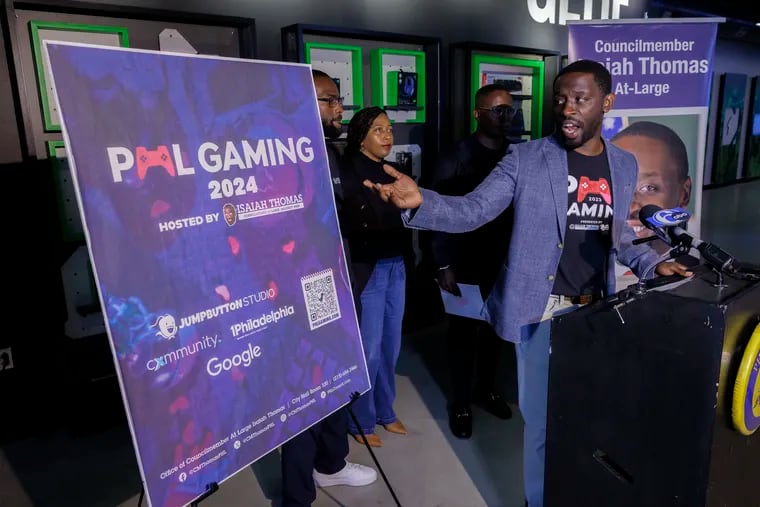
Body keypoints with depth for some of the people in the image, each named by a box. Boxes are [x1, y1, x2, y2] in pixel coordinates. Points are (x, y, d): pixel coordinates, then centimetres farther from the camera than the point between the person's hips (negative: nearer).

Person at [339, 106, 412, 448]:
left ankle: (384, 412, 32)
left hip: (396, 268, 7)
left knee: (390, 346, 15)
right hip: (367, 270, -6)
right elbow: (344, 224, -16)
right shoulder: (348, 171, -7)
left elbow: (403, 221, 8)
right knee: (368, 349, 1)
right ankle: (361, 421, 20)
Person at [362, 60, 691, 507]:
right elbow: (471, 211, -16)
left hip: (598, 312, 4)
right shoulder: (526, 159, -8)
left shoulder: (624, 165, 7)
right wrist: (420, 201, -33)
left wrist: (652, 263, 4)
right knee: (544, 421, 8)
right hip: (545, 311, -4)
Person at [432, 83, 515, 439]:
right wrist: (443, 265, -15)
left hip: (504, 260, 5)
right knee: (463, 331, 7)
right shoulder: (457, 158, -10)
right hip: (466, 262, -4)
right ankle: (459, 404, 23)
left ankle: (486, 389, 37)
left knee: (496, 327, 17)